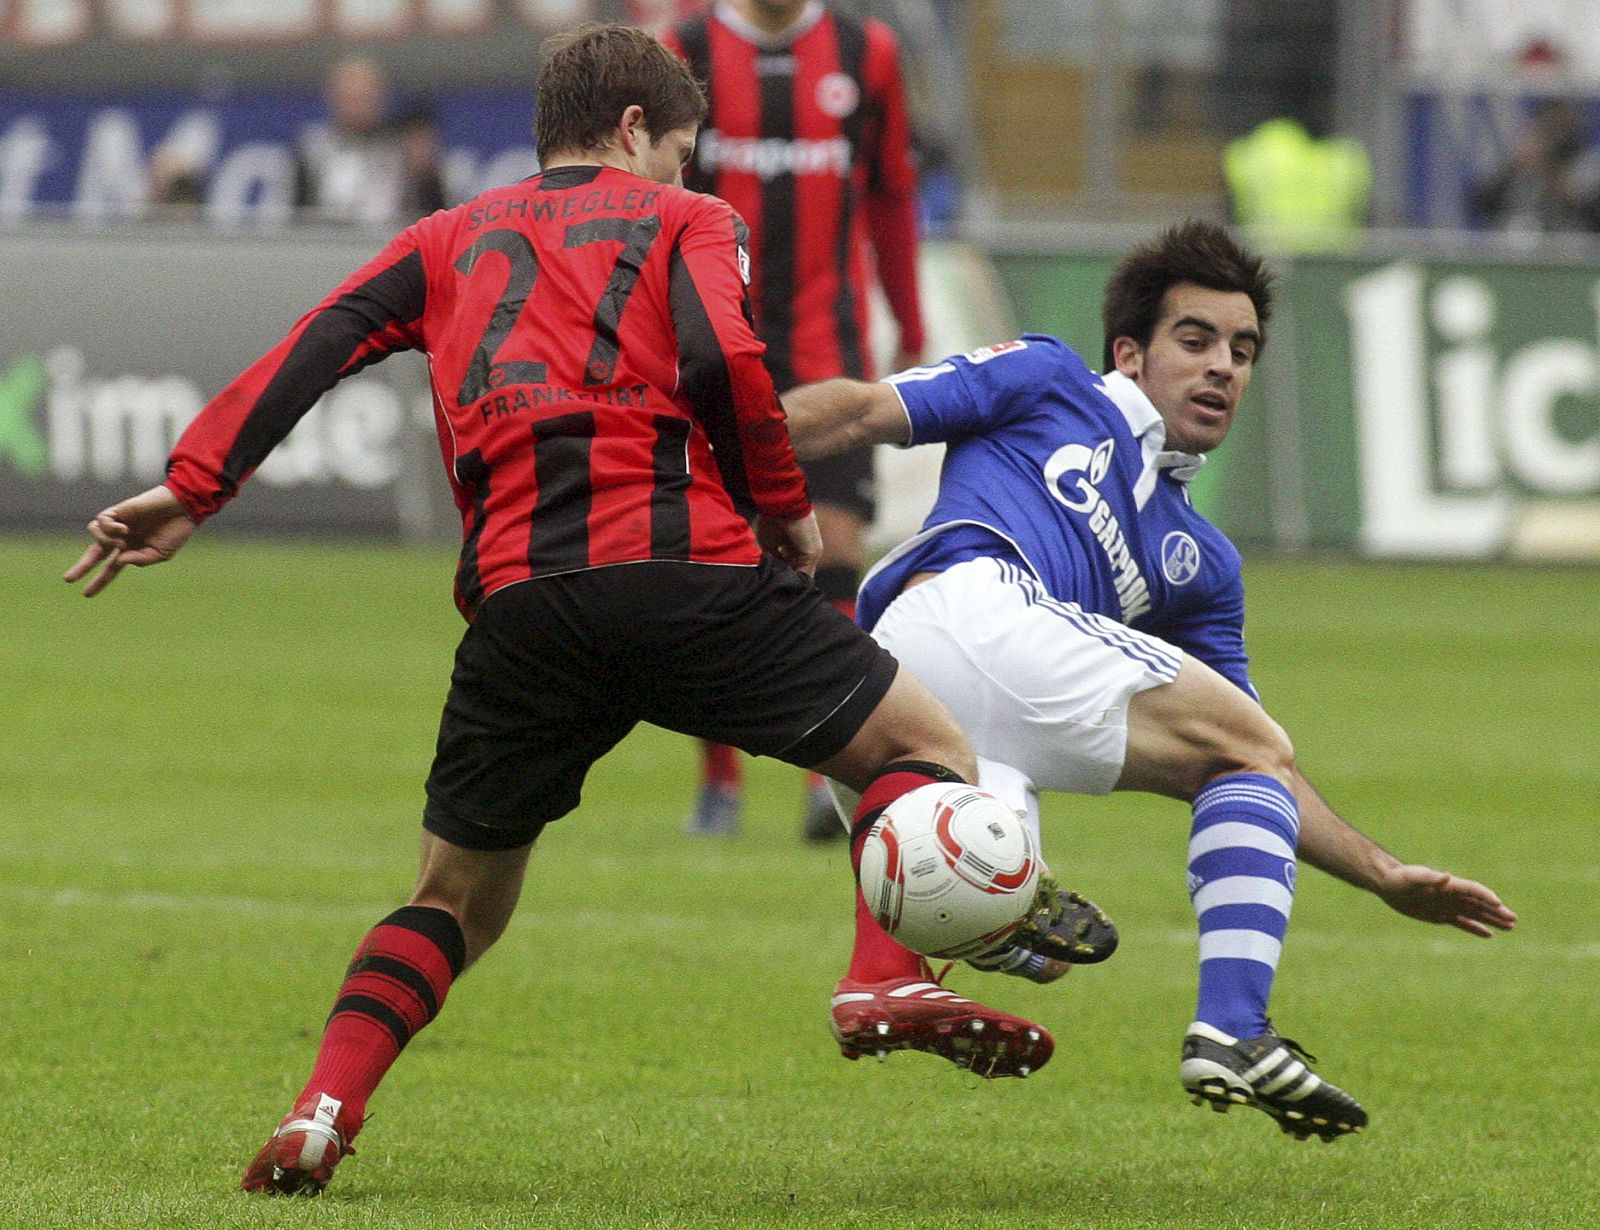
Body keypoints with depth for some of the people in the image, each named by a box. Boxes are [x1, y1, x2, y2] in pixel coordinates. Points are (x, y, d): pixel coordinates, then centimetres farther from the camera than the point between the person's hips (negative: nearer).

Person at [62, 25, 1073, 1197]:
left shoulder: (450, 238, 27)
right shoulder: (685, 221, 17)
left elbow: (318, 345, 13)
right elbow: (722, 360, -3)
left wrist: (194, 486, 9)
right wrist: (787, 510, 8)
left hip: (519, 596, 3)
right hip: (683, 564, -3)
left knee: (459, 898, 19)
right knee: (926, 746, 12)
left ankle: (322, 1112, -3)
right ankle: (890, 979, -13)